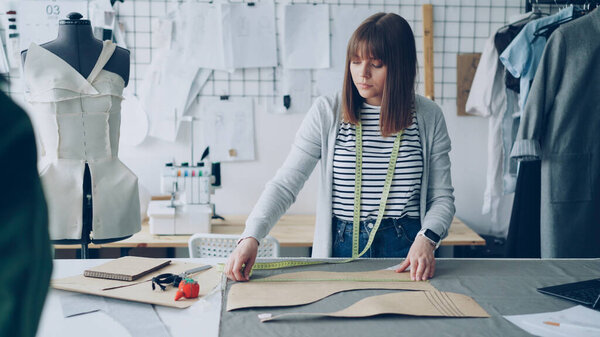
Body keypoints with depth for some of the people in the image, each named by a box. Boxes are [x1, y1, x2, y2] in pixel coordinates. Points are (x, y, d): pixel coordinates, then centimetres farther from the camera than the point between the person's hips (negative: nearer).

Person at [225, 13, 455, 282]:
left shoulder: (428, 117, 3)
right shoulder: (327, 113, 0)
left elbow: (442, 197, 8)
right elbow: (284, 185, -5)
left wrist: (426, 239, -12)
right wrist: (250, 237, -20)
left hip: (405, 249, 0)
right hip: (341, 248, 0)